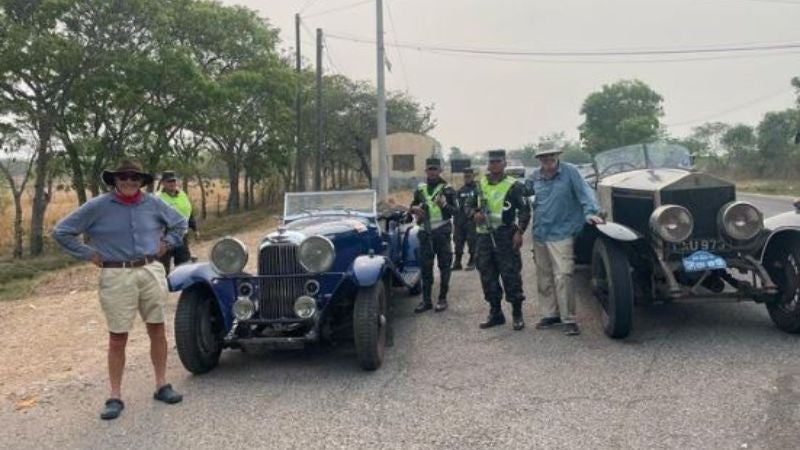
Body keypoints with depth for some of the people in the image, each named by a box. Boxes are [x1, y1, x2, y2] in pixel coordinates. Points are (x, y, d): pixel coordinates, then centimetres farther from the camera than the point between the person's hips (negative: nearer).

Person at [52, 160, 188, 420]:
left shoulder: (153, 204, 4)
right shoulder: (98, 206, -4)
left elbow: (180, 223, 21)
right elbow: (61, 232, 1)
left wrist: (167, 244, 9)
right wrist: (87, 254, -2)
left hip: (151, 272, 3)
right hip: (117, 277, -3)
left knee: (157, 330, 8)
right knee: (118, 338, 2)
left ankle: (162, 386, 22)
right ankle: (115, 398, 12)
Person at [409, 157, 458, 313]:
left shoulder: (447, 189, 0)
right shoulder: (420, 189, 11)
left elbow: (455, 211, -6)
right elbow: (412, 207, 21)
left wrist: (444, 204, -24)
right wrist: (414, 209, -3)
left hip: (442, 232, -4)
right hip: (425, 233, 4)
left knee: (444, 266, 2)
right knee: (425, 267, 6)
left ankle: (442, 299, 11)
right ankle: (426, 300, 13)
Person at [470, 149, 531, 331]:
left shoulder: (514, 185, -1)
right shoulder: (480, 185, 13)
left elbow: (525, 210, -3)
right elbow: (472, 206, 22)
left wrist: (519, 232, -15)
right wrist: (475, 214, -1)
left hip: (505, 237, -5)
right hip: (485, 236, 5)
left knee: (511, 276, -4)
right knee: (488, 277, 9)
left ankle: (517, 314, 7)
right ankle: (495, 313, 21)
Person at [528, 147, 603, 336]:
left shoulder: (570, 171, -5)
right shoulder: (534, 177, 7)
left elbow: (584, 191, -12)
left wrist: (590, 212, -26)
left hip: (561, 234, -5)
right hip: (539, 235, 5)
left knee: (563, 276, -12)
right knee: (544, 278, 13)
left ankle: (568, 319, -3)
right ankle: (550, 314, 26)